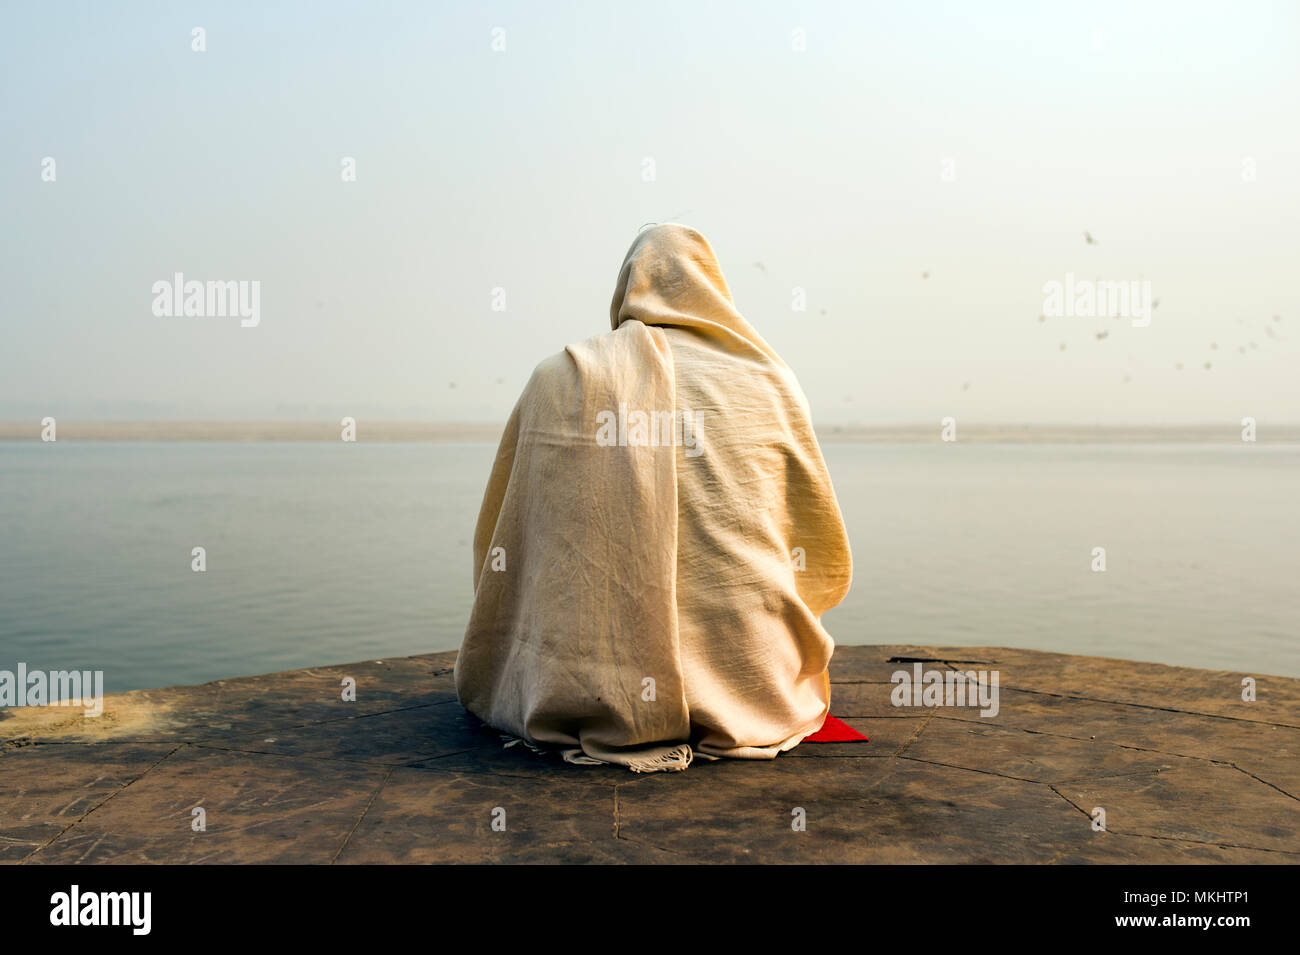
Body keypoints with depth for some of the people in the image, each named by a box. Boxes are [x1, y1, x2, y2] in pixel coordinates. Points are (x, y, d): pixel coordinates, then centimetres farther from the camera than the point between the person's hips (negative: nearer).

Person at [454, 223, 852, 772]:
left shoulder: (555, 381, 3)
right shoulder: (770, 384, 3)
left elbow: (501, 549, 10)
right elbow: (826, 566, 8)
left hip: (581, 699, 0)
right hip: (747, 696, 1)